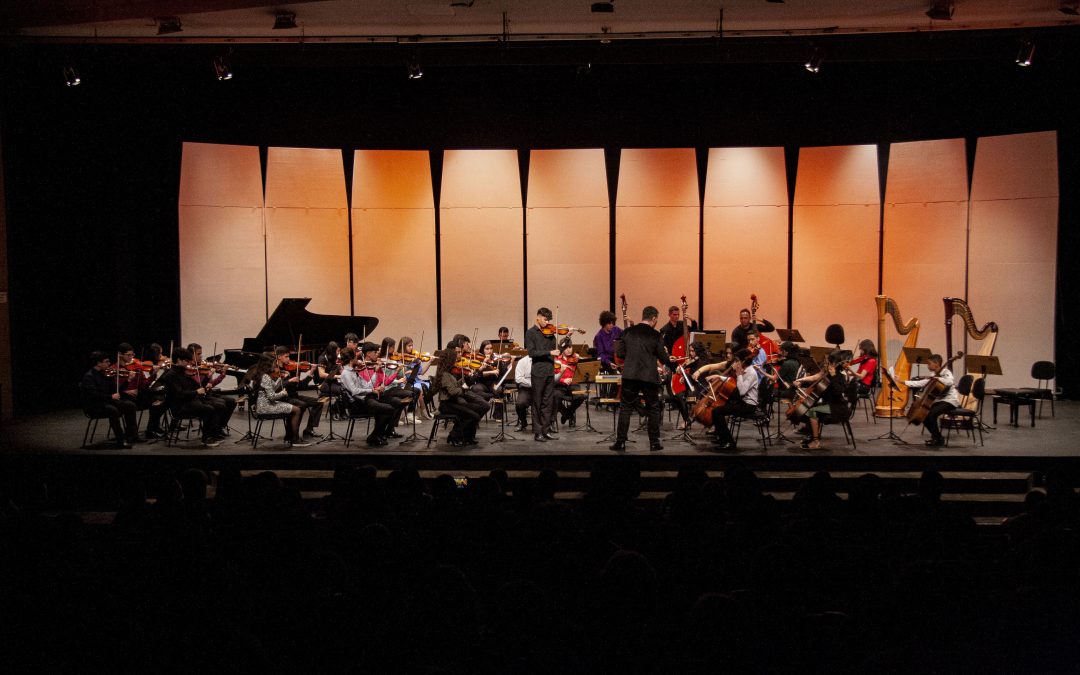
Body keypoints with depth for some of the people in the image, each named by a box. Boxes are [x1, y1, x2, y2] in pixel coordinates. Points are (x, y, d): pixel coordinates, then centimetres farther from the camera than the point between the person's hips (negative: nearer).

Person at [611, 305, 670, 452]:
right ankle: (654, 443, 14)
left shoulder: (628, 332, 2)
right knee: (653, 410, 12)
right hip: (649, 377, -2)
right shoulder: (655, 335, -7)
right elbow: (663, 359, -3)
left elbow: (619, 353, 5)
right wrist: (666, 354, 19)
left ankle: (620, 442, 7)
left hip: (630, 376, 2)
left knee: (625, 408, 8)